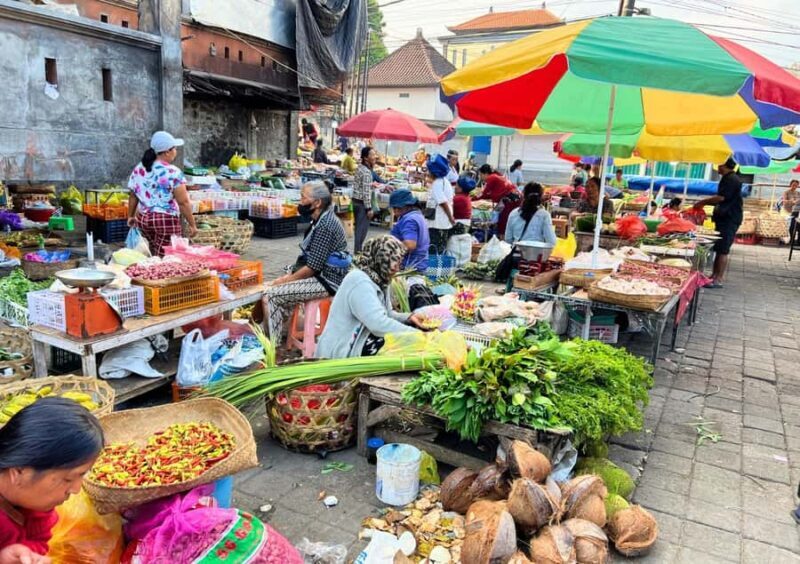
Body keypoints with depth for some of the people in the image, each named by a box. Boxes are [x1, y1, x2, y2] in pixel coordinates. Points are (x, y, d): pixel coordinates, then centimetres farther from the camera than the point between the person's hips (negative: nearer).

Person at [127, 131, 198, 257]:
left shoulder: (138, 169, 5)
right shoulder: (173, 172, -13)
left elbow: (133, 196, 12)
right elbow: (183, 202, -14)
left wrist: (131, 216, 25)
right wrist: (192, 224, -7)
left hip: (143, 219, 7)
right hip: (166, 220, -7)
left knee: (155, 256, 18)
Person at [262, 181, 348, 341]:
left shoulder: (325, 225, -20)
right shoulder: (321, 220, 12)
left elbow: (313, 267, -21)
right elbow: (309, 258, 17)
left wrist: (286, 280, -9)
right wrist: (290, 276, 7)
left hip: (326, 282, -11)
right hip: (320, 276, 11)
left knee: (270, 296, -14)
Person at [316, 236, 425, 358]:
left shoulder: (378, 279, 7)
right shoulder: (359, 281, -23)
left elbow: (385, 315, 15)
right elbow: (379, 324, -32)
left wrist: (408, 317, -3)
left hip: (360, 345, 9)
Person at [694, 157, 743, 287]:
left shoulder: (731, 179, -15)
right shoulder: (728, 179, 18)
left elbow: (721, 198, -22)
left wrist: (703, 202, -11)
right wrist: (705, 202, 13)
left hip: (729, 219, -10)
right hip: (725, 218, 10)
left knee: (723, 250, -8)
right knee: (719, 248, 13)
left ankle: (719, 279, -6)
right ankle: (715, 275, 18)